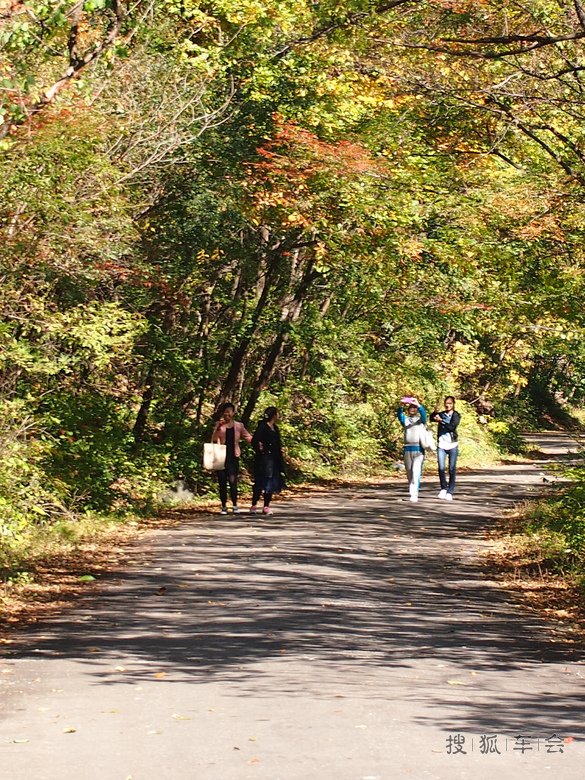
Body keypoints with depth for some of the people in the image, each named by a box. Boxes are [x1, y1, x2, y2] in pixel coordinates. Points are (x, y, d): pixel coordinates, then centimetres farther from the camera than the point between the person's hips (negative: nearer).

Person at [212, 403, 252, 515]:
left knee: (233, 481, -11)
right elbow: (214, 439, -6)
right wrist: (219, 427, -18)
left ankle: (235, 506, -3)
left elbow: (248, 437, 10)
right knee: (222, 483, 2)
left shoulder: (238, 426, 8)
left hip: (233, 457, -1)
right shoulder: (219, 425, 6)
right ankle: (224, 507, 9)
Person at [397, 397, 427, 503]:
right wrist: (401, 406, -25)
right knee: (409, 473, 7)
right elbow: (399, 415, -6)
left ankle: (414, 494, -19)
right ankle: (411, 490, 21)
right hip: (407, 449, 3)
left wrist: (418, 405, -28)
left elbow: (423, 413, -10)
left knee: (416, 472, -14)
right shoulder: (405, 420, 13)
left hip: (418, 449, -3)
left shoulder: (421, 420, 10)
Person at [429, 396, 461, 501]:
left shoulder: (456, 415, 3)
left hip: (452, 445, -2)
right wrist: (435, 412, -24)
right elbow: (432, 419, -6)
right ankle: (444, 488, 13)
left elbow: (452, 426, -13)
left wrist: (441, 421, -22)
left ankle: (450, 492, 5)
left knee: (452, 469, -1)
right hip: (441, 445, 2)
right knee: (441, 468, -7)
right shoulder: (441, 414, 11)